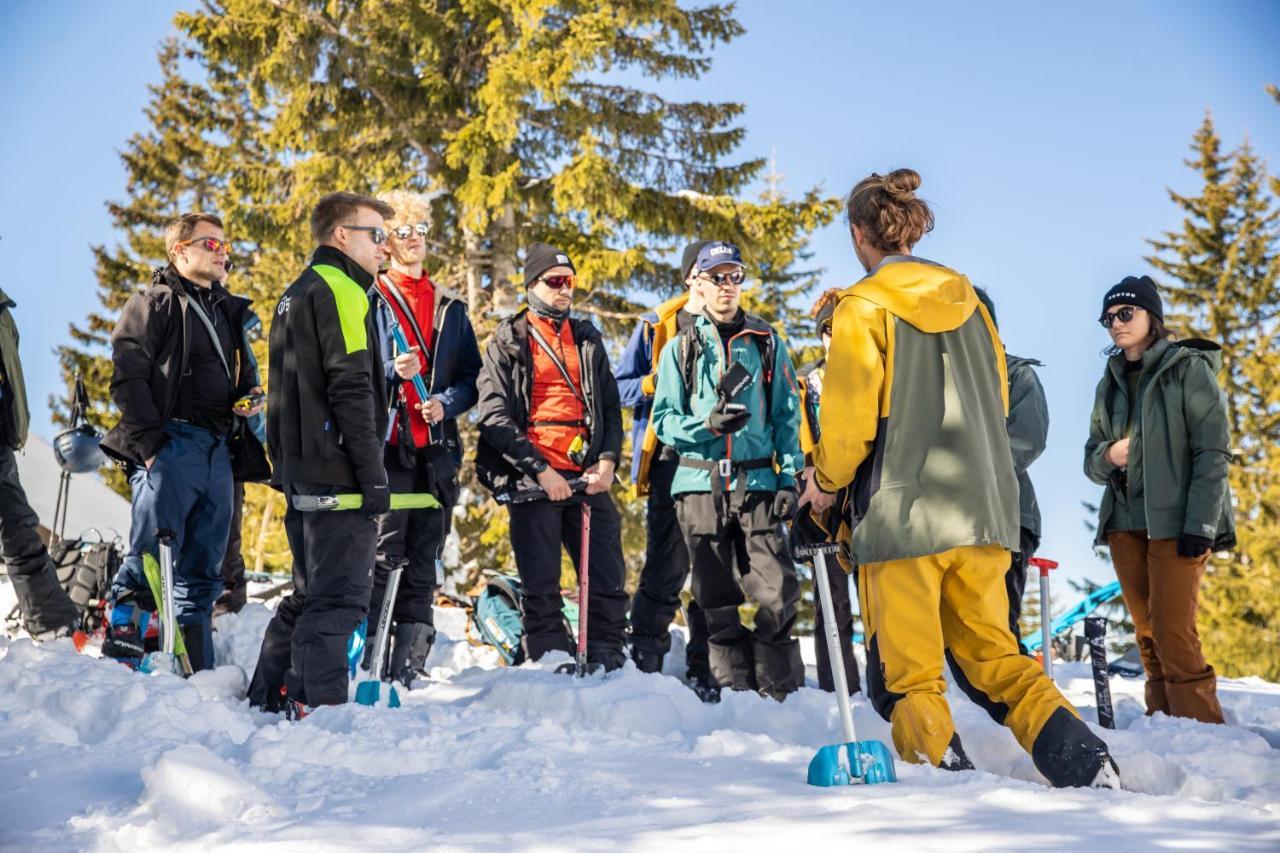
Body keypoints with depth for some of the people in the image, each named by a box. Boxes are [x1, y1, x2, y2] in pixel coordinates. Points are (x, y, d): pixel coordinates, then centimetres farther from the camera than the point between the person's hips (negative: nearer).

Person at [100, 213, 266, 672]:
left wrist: (250, 397, 8)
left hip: (218, 452, 7)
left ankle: (198, 672, 14)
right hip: (170, 448, -7)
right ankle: (121, 651, 1)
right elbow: (128, 377, -9)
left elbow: (244, 374, 32)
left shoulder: (229, 310, 21)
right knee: (150, 556, -9)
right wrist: (150, 443, -15)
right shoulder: (155, 304, -1)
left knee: (203, 569, 9)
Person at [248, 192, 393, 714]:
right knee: (341, 594, -7)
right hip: (337, 471, -10)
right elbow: (351, 390, -18)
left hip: (299, 469, 10)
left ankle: (269, 699, 21)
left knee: (310, 592, 17)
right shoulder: (339, 290, -9)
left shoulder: (294, 294, 21)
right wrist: (374, 475, -18)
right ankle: (319, 705, -8)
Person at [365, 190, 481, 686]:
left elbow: (473, 377, 15)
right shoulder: (370, 301, 5)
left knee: (424, 562, 5)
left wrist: (447, 402, -5)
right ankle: (369, 658, -6)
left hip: (436, 449, 4)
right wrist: (392, 372, -18)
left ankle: (407, 669, 10)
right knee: (383, 555, -10)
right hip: (386, 446, -4)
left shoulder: (451, 309, 18)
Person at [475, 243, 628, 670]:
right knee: (542, 589, 0)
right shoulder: (509, 341, 5)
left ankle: (608, 666, 10)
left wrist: (608, 459, 0)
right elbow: (493, 414, -4)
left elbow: (611, 406, 18)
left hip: (588, 477, 4)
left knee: (608, 581, 2)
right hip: (531, 478, -4)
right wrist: (539, 470, -12)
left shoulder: (588, 339, 18)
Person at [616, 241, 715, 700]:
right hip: (671, 458, -2)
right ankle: (644, 660, 3)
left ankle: (704, 670, 11)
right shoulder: (655, 326, 10)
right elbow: (623, 386, 9)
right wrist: (658, 383, -9)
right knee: (667, 566, -7)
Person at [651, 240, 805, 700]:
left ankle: (781, 692, 5)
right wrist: (708, 424, -14)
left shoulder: (767, 343, 11)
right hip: (701, 485, 0)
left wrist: (788, 478, -1)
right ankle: (734, 691, 14)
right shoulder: (681, 348, 9)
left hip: (757, 482, 0)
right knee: (717, 600, 4)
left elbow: (787, 417, 9)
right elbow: (665, 420, 5)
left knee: (779, 592, -9)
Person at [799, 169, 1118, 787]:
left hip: (901, 512, -6)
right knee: (995, 657, 14)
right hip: (983, 511, 6)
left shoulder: (863, 307, -6)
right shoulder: (967, 300, 12)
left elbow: (849, 419, -10)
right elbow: (997, 403, 16)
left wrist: (826, 482, 9)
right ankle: (1088, 766, 2)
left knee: (907, 679, 3)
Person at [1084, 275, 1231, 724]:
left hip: (1176, 520, -5)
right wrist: (1108, 456, -9)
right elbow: (1092, 462, 16)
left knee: (1173, 632, -13)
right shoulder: (1110, 384, 16)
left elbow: (1213, 452, -8)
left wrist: (1201, 525, -17)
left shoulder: (1188, 368, -1)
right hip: (1125, 522, 6)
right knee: (1148, 636, 5)